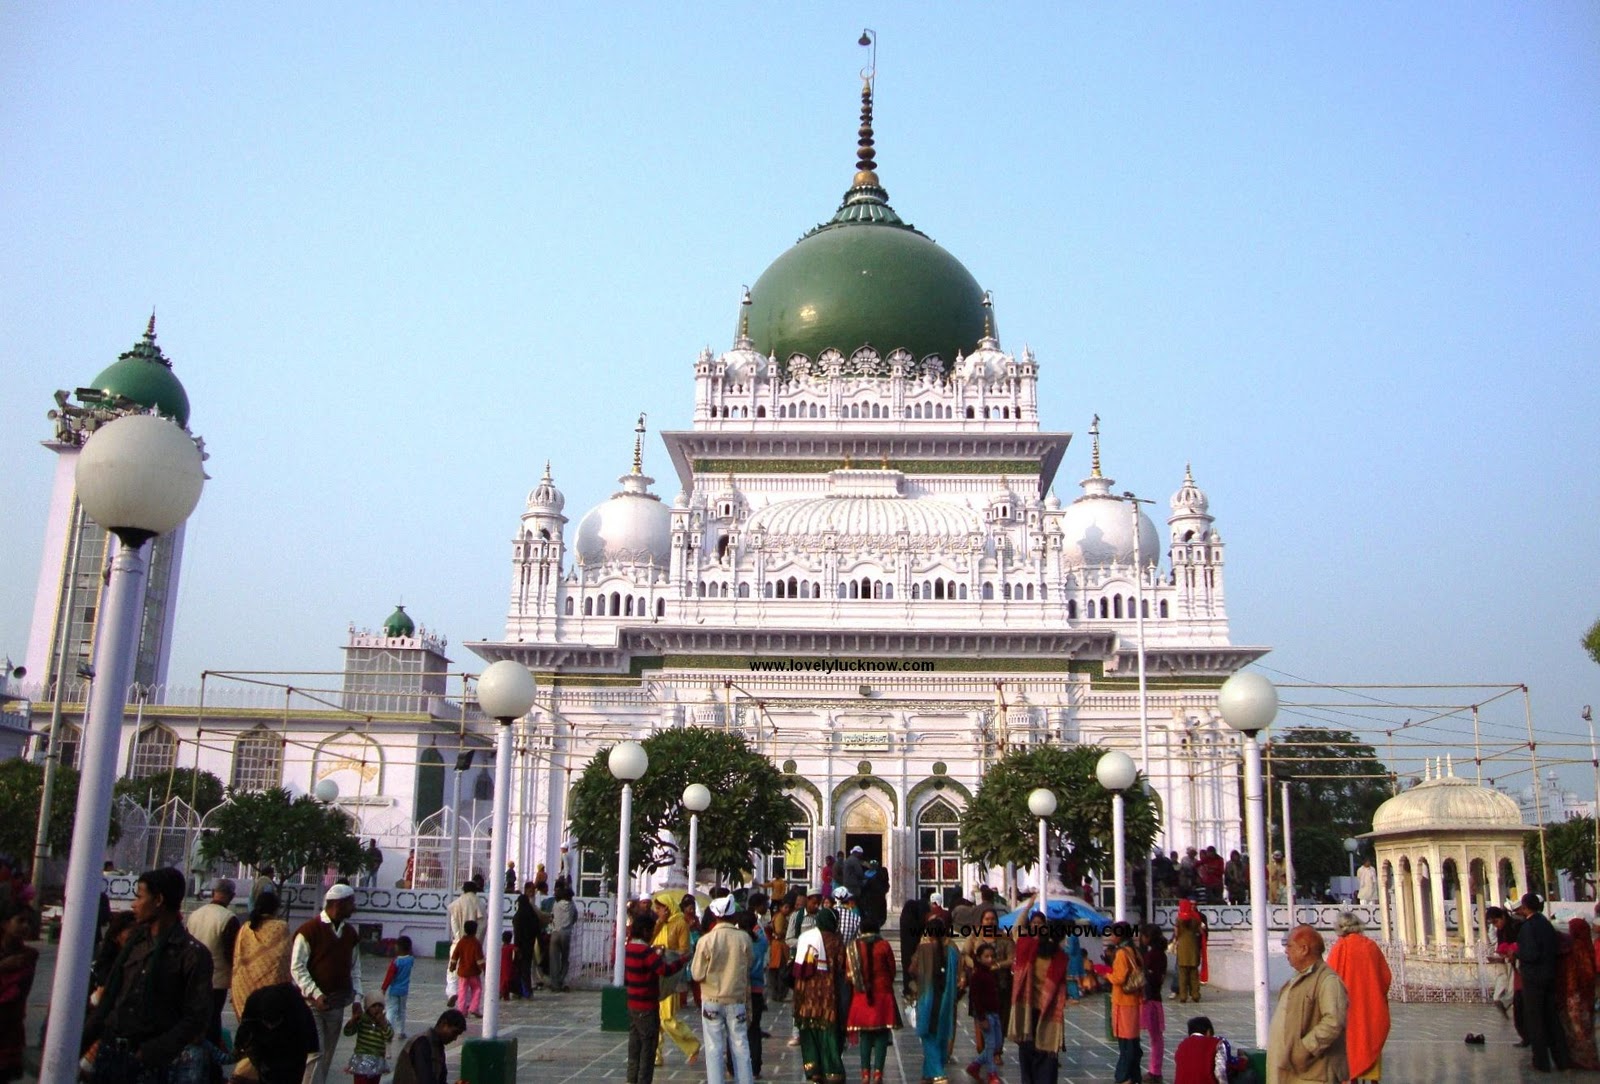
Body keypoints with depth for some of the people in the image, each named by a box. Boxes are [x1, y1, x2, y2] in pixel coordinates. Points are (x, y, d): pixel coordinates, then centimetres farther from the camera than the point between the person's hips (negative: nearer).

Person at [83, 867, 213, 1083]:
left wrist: (148, 1055, -18)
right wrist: (83, 1040, 6)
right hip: (109, 1052, 5)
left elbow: (196, 1018, -13)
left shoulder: (193, 954, -10)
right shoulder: (135, 940, 8)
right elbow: (109, 998, 12)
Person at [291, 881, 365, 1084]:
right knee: (315, 1054, -12)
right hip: (312, 1003, -6)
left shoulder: (350, 933, 11)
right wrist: (316, 994, -20)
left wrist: (356, 999, 4)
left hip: (337, 1004, 6)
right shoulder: (309, 930, -9)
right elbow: (297, 968, -11)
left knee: (327, 1057, 10)